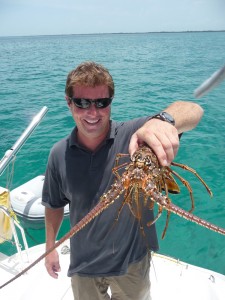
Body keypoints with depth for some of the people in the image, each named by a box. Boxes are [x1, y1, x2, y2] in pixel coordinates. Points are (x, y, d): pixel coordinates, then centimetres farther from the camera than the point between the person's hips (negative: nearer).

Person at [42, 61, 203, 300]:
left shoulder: (133, 135, -21)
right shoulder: (59, 154, -11)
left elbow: (194, 110, -33)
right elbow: (54, 204, 3)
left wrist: (163, 120, -53)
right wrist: (50, 247, 8)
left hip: (132, 261, -1)